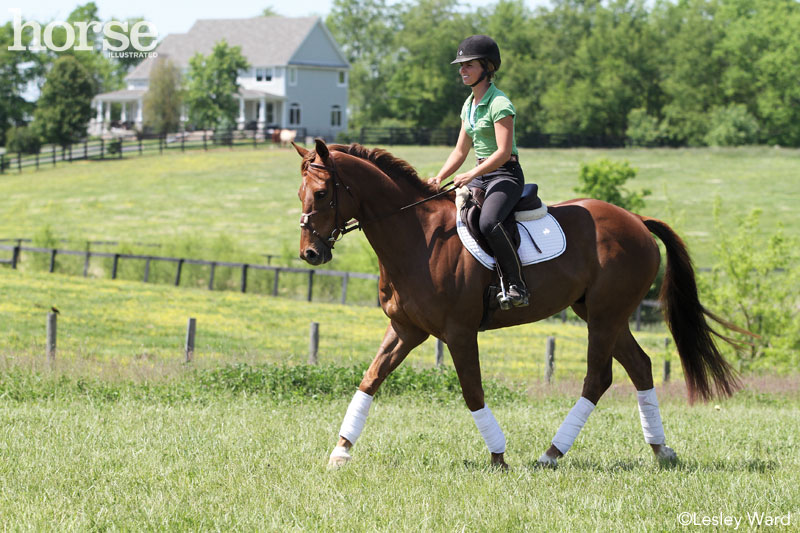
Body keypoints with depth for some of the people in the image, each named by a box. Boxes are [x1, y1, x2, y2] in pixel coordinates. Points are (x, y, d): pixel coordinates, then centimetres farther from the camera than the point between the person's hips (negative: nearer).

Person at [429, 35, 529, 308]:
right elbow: (460, 151, 17)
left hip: (506, 175, -9)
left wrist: (471, 175, -27)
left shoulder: (499, 104, -14)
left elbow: (504, 152, -21)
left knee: (488, 222, -34)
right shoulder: (469, 105, 14)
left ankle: (517, 287, -30)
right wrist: (439, 178, 3)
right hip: (481, 176, 9)